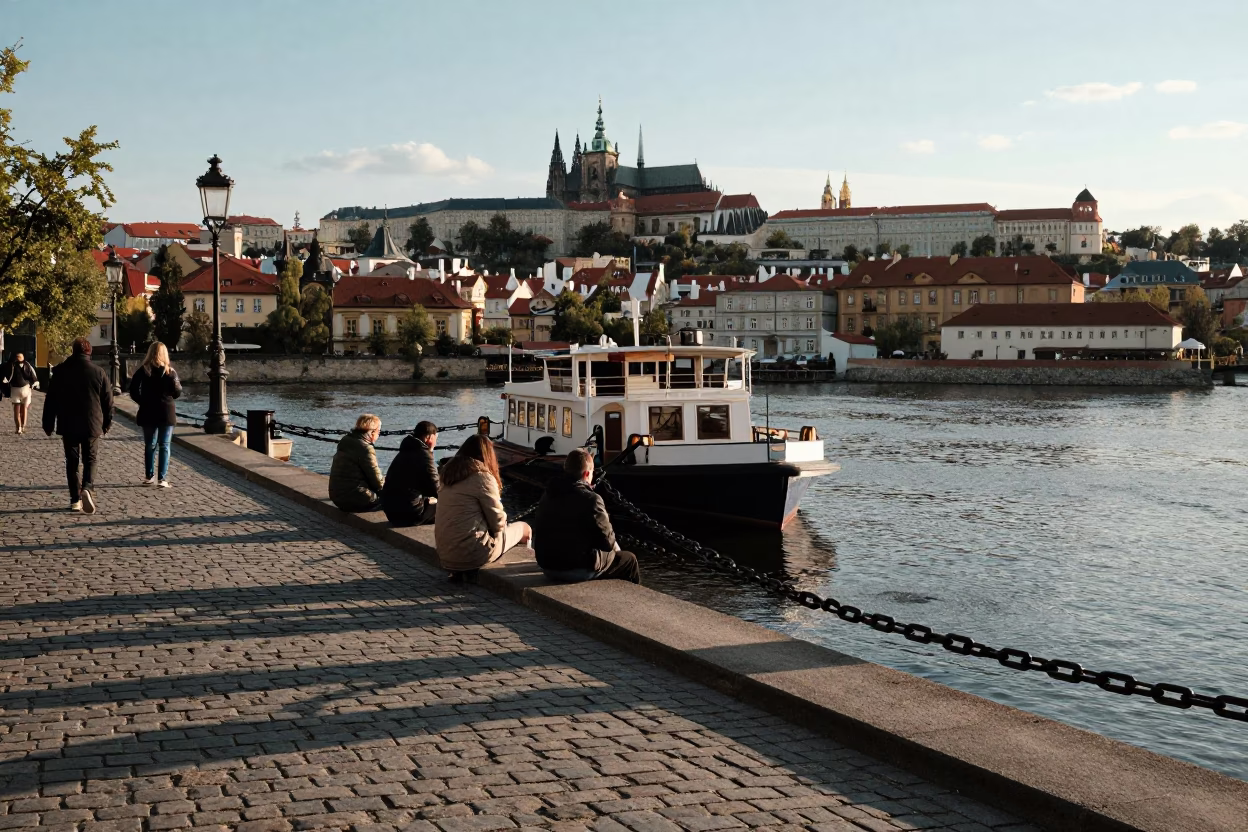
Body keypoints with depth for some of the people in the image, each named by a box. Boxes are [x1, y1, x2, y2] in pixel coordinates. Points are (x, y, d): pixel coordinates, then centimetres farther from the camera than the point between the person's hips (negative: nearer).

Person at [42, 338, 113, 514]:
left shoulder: (60, 372, 0)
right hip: (92, 425, -1)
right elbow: (108, 402, 1)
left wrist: (48, 425, 11)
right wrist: (107, 424, 13)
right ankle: (88, 488, -18)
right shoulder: (98, 373, -3)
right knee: (90, 459, 8)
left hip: (68, 426, 1)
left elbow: (51, 400, 3)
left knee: (72, 461, 10)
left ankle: (75, 499, 7)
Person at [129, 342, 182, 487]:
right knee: (164, 446, 2)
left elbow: (133, 391, -5)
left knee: (150, 445, 12)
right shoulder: (170, 371, -6)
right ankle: (162, 478, -3)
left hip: (148, 414, 1)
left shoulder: (142, 370, -3)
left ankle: (150, 476, 17)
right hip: (166, 413, -1)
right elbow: (177, 392, -5)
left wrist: (143, 401, 9)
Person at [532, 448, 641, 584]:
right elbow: (607, 541, -17)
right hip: (578, 569, -8)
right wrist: (616, 548, 8)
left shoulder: (548, 495, 5)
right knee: (628, 560, 16)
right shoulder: (590, 499, -18)